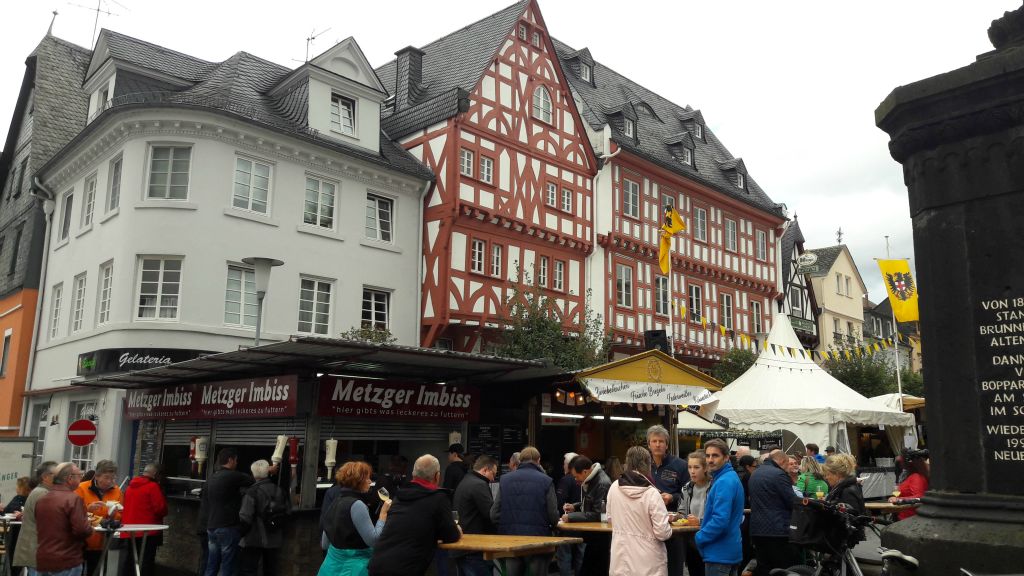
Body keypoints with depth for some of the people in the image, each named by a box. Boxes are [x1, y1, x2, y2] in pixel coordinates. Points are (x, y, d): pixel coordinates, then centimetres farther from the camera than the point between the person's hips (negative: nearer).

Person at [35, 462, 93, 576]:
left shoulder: (41, 499, 8)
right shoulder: (73, 498, -15)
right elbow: (82, 530, -22)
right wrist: (90, 527, 1)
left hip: (43, 560, 7)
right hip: (66, 562, -7)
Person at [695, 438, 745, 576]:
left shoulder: (724, 482, -20)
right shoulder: (730, 477, 12)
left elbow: (720, 520, -27)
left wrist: (699, 538, -14)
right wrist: (703, 524, 13)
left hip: (719, 553, -10)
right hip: (729, 550, 10)